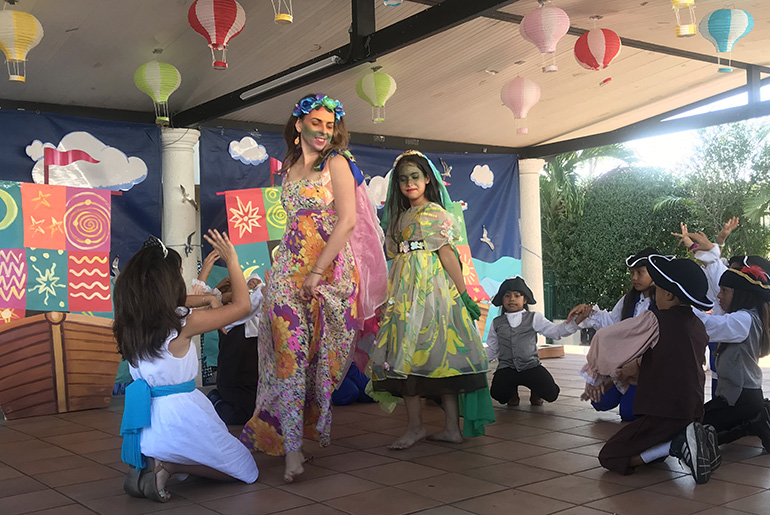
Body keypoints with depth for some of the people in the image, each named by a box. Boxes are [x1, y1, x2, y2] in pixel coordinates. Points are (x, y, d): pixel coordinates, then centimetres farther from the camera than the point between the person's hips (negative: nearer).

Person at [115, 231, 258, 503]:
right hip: (180, 417, -7)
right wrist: (231, 260, 3)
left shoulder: (129, 324, 1)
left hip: (144, 423, 7)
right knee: (245, 470, 12)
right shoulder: (183, 323, -18)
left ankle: (145, 465, 6)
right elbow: (241, 305, -9)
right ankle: (168, 466, -7)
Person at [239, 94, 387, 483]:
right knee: (289, 357, -5)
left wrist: (317, 271, -16)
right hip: (289, 269, 4)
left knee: (320, 356, 1)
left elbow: (347, 220, -12)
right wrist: (282, 264, 14)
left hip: (330, 271, -4)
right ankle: (292, 449, -5)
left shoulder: (336, 163, -2)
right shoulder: (290, 168, 15)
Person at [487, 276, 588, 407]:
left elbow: (555, 331, 1)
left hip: (531, 365, -1)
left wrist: (576, 321, -12)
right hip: (506, 368, 1)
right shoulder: (497, 323, 11)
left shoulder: (534, 318, 6)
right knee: (497, 393, -26)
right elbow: (492, 349, 16)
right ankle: (512, 393, 14)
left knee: (551, 393, -20)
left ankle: (536, 392, 19)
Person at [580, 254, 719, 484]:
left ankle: (678, 444, -15)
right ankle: (684, 437, 1)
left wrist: (595, 378, 7)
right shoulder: (698, 325, 10)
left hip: (662, 413, -8)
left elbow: (605, 338, -8)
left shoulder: (655, 321, -12)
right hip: (693, 411, 8)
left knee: (609, 457, -4)